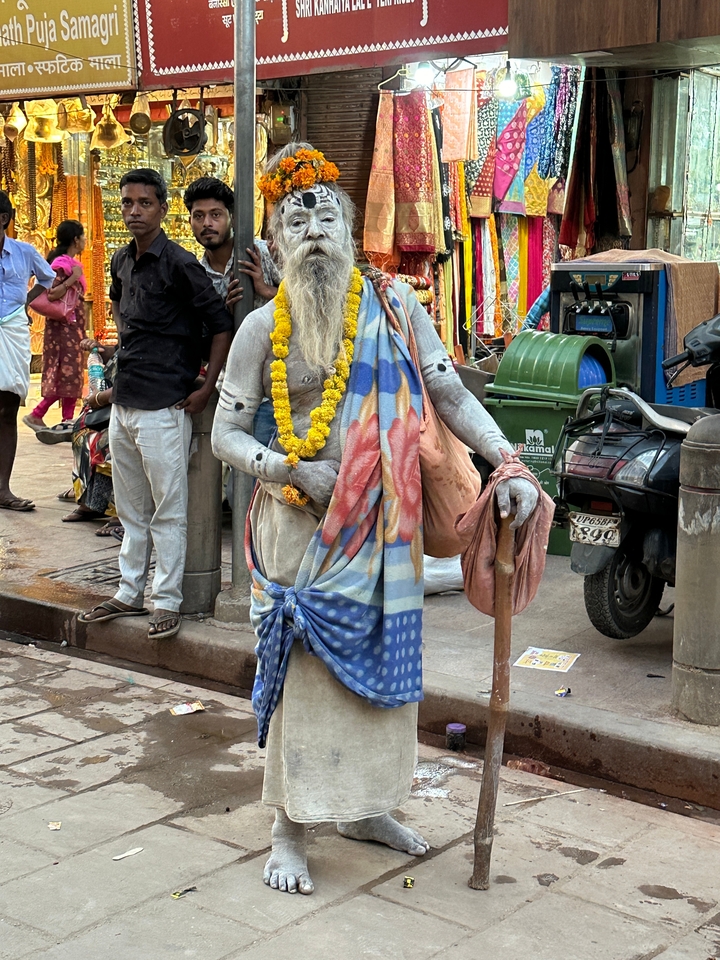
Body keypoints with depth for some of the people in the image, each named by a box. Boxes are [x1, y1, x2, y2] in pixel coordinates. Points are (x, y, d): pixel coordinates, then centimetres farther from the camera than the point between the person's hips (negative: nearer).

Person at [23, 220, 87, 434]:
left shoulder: (71, 262, 13)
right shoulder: (62, 263, -14)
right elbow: (50, 295, -24)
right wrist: (72, 279, -25)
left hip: (72, 326, 9)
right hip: (63, 326, -9)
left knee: (70, 373, 8)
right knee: (66, 373, -8)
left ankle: (68, 420, 10)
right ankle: (36, 415, -3)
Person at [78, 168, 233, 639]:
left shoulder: (178, 263, -12)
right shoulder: (121, 261, 11)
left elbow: (222, 324, -13)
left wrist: (207, 389, -14)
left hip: (164, 405, -8)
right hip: (123, 401, 8)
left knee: (168, 510, 0)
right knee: (131, 508, 16)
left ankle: (168, 601, 7)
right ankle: (129, 594, 26)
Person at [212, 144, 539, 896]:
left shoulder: (393, 304, 2)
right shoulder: (263, 328, -2)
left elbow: (450, 394, 1)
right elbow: (225, 432, 1)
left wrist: (508, 464, -9)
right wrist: (293, 470, -15)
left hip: (381, 522, 3)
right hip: (302, 524, -3)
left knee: (380, 662, 12)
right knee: (302, 668, 1)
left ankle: (362, 806, 30)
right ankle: (289, 831, 13)